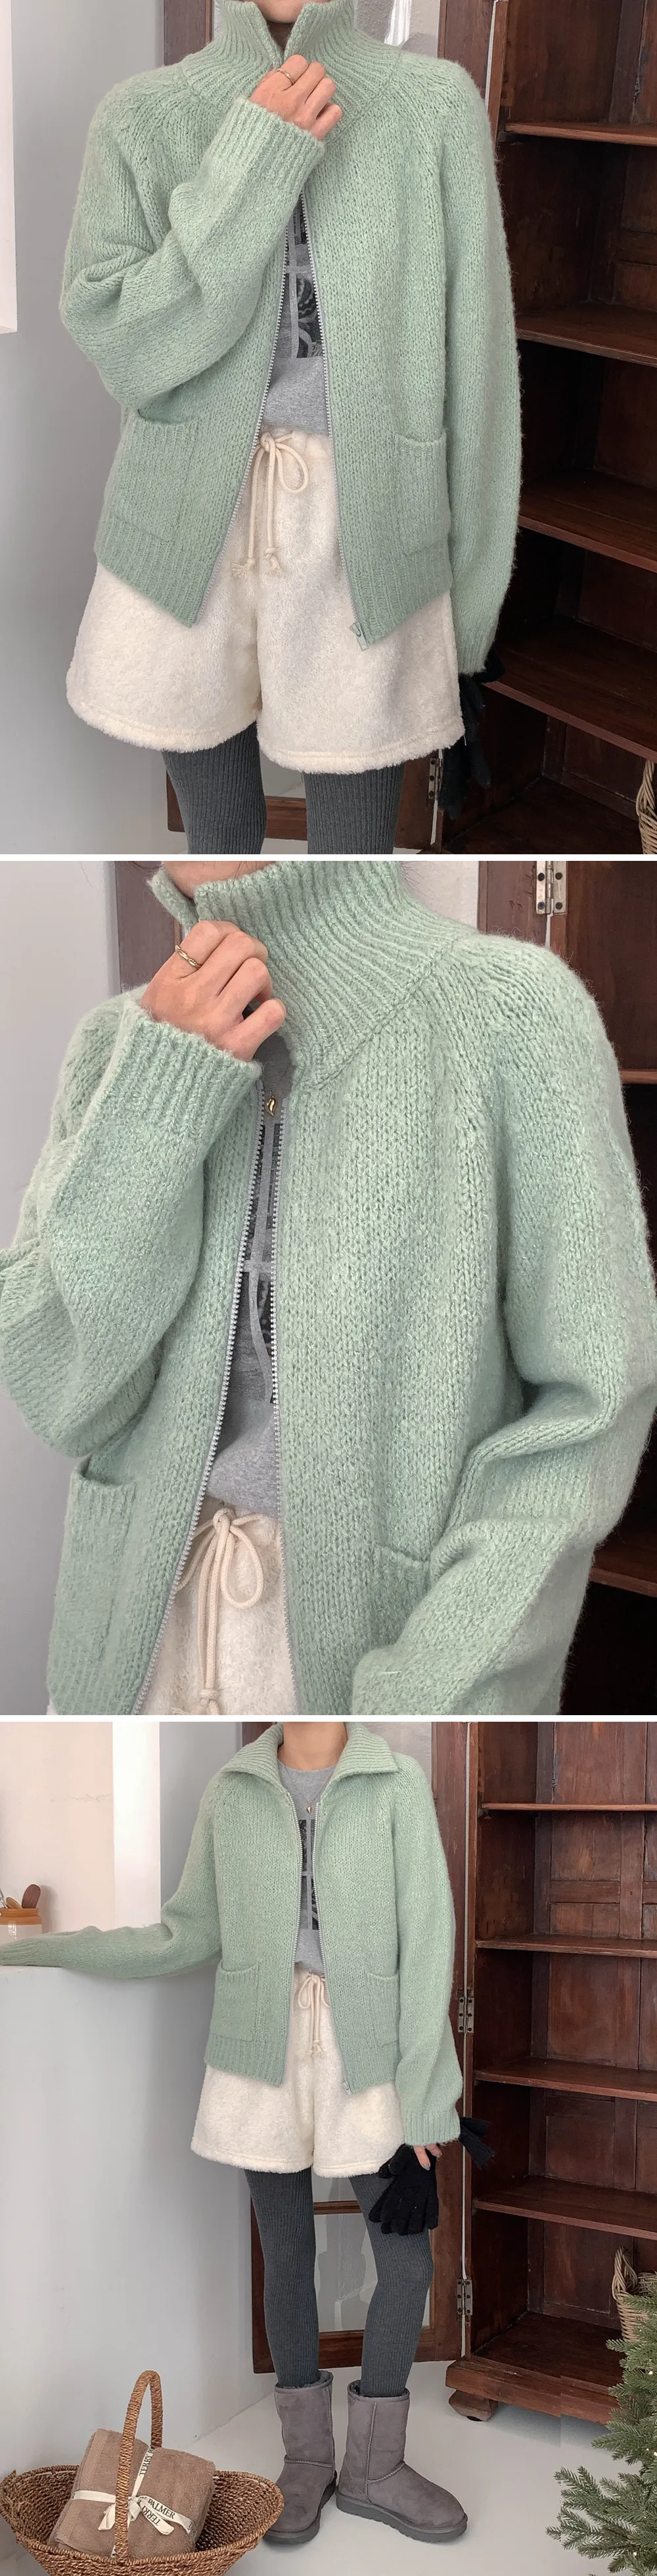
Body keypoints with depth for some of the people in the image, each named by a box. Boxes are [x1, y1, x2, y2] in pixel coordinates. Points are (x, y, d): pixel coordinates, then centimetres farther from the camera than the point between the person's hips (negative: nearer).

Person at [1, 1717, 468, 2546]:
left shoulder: (397, 1784, -6)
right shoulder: (231, 1791, 2)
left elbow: (426, 1939, -7)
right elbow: (189, 1937, 6)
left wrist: (421, 2091, -10)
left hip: (363, 2059, -1)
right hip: (260, 2053, 1)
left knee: (408, 2260, 2)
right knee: (287, 2254, 8)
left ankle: (372, 2466, 22)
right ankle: (307, 2456, 27)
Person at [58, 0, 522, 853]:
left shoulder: (437, 103, -3)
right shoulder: (139, 117, 1)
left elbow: (476, 365, 0)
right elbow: (118, 343, -8)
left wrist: (473, 612, 1)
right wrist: (248, 166, -16)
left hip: (364, 523, -1)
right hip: (191, 531, 1)